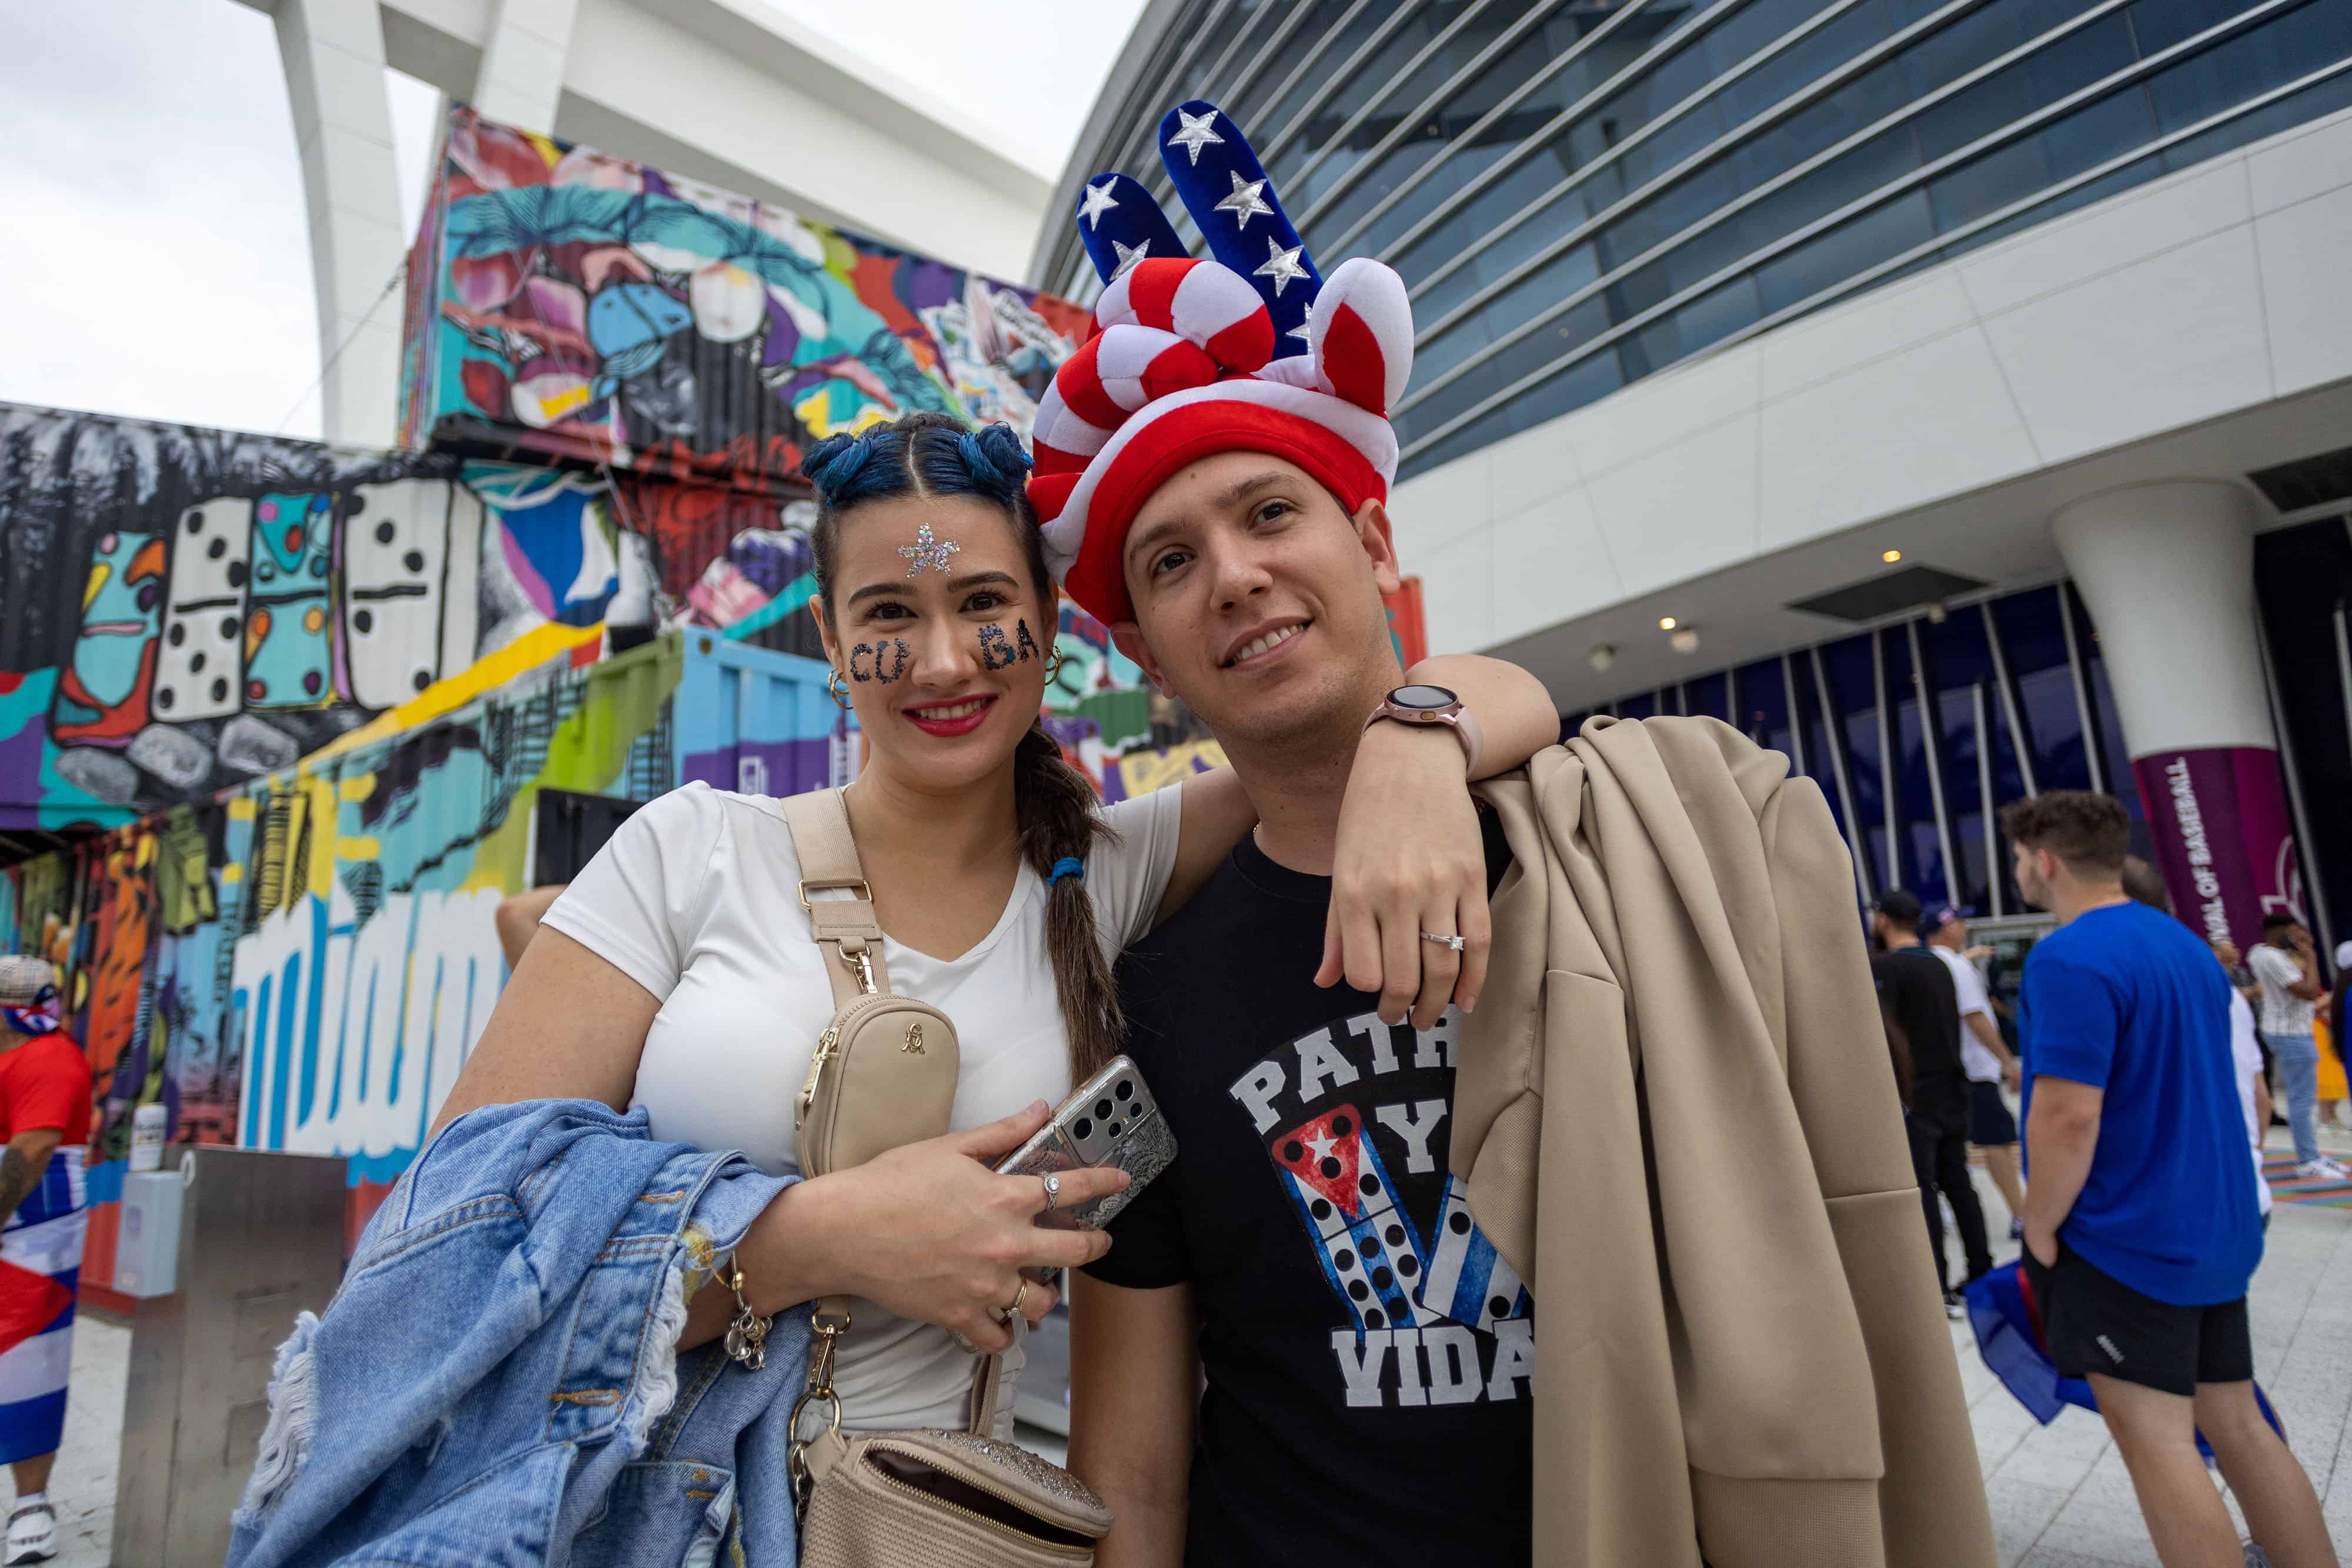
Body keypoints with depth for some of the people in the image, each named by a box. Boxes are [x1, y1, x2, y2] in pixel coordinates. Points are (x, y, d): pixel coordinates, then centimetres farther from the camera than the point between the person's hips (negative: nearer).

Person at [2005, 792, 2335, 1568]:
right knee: (2238, 1425, 18)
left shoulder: (2069, 959, -20)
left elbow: (2068, 1116, -25)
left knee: (2156, 1440, 0)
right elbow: (2188, 1086, 18)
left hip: (2124, 1241, -9)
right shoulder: (2187, 945, 9)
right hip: (2215, 1233, 9)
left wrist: (2040, 1233, -13)